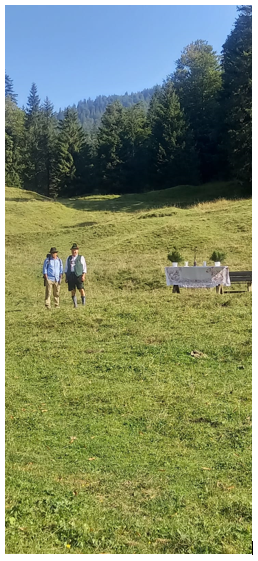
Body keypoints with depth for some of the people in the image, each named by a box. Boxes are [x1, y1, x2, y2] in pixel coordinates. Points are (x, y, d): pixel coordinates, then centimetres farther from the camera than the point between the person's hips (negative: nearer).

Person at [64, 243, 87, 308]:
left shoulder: (81, 258, 8)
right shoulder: (69, 258, 17)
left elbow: (84, 267, 5)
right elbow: (66, 268, 19)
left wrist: (83, 276, -6)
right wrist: (66, 277, 10)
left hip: (78, 276, -3)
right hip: (70, 277, 3)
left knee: (81, 289, -14)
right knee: (73, 291, 1)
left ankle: (83, 301, 5)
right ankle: (75, 304, 9)